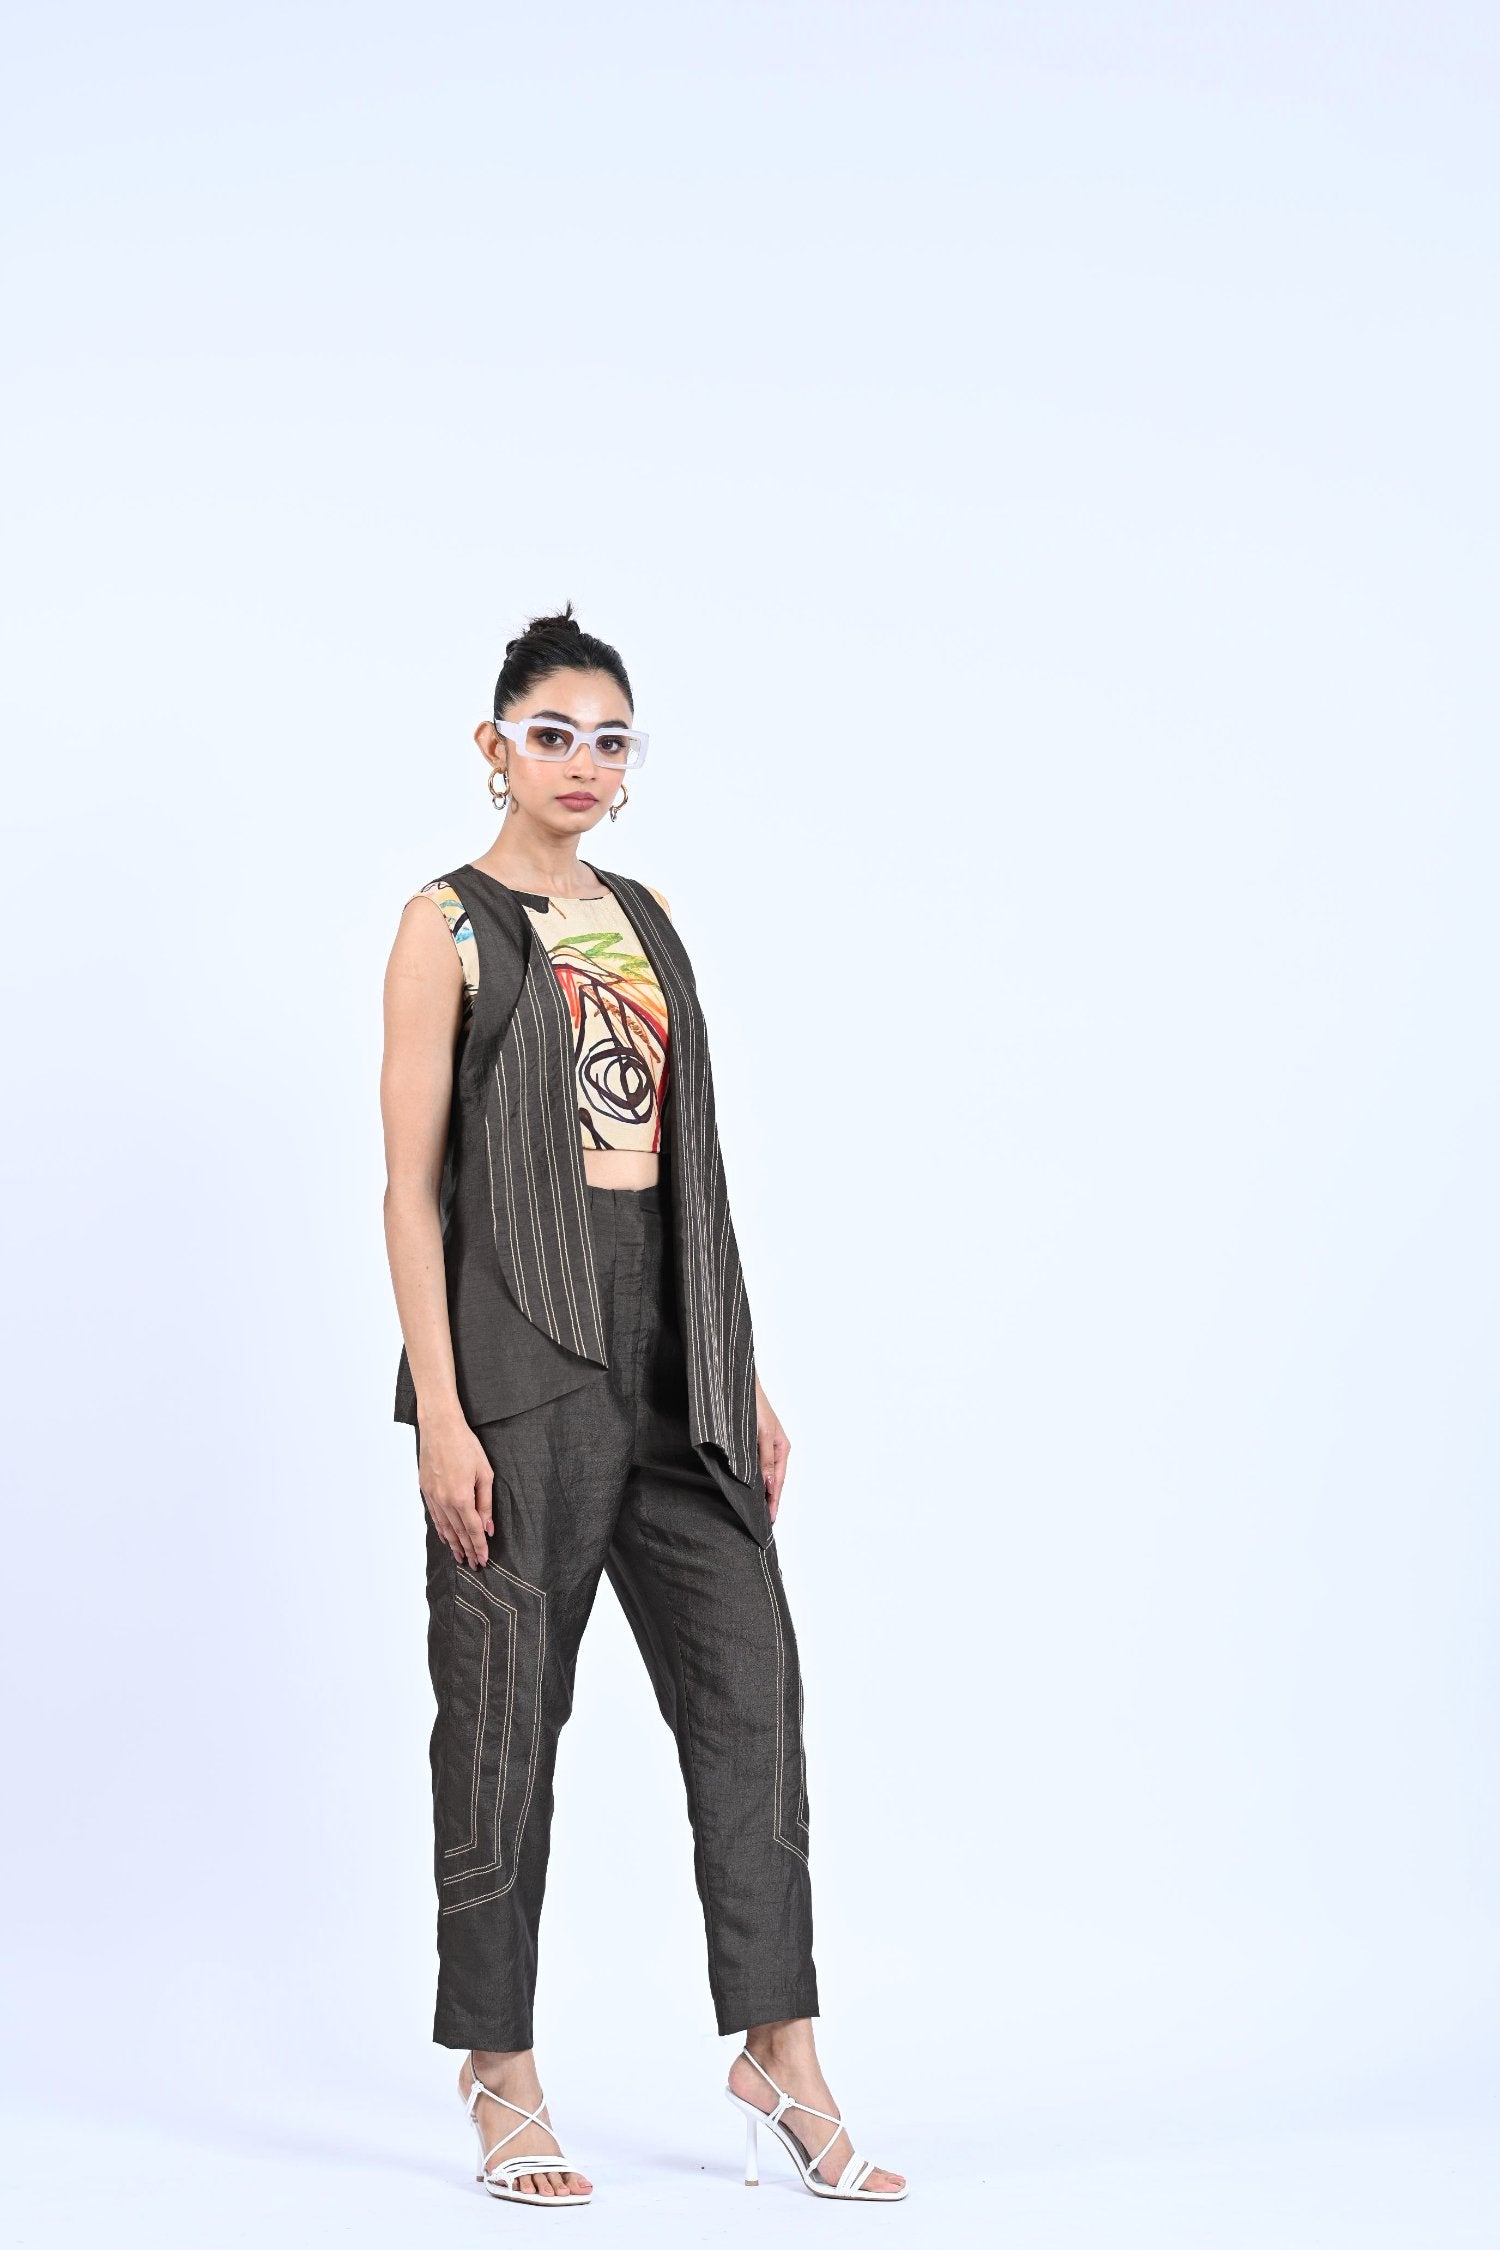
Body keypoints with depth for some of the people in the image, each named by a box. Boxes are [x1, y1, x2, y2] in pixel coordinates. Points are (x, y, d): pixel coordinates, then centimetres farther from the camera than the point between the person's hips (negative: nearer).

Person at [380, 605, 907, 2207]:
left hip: (671, 1352, 6)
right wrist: (439, 1410, -15)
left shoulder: (644, 918, 15)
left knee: (748, 1684, 2)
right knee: (508, 1707, 2)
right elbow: (412, 1183, -8)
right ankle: (500, 2076, 14)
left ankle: (779, 2057, 10)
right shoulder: (452, 925, -3)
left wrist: (745, 1375, 13)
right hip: (521, 1349, -6)